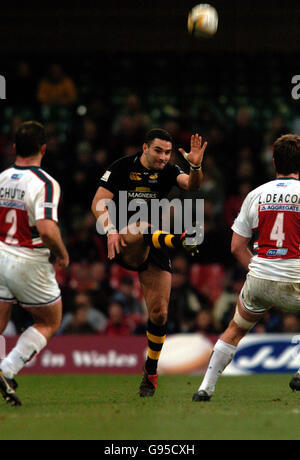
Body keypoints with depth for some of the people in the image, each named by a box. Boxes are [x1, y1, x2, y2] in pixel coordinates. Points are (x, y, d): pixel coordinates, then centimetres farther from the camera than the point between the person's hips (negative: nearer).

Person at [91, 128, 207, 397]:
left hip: (154, 249, 3)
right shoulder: (122, 168, -5)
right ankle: (180, 240, -65)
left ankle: (151, 372, 12)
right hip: (125, 244, -3)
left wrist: (196, 167, -36)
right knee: (141, 228, -37)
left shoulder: (168, 172, 4)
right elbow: (99, 204, -9)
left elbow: (192, 185, -15)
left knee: (159, 313, -2)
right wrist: (110, 230, -25)